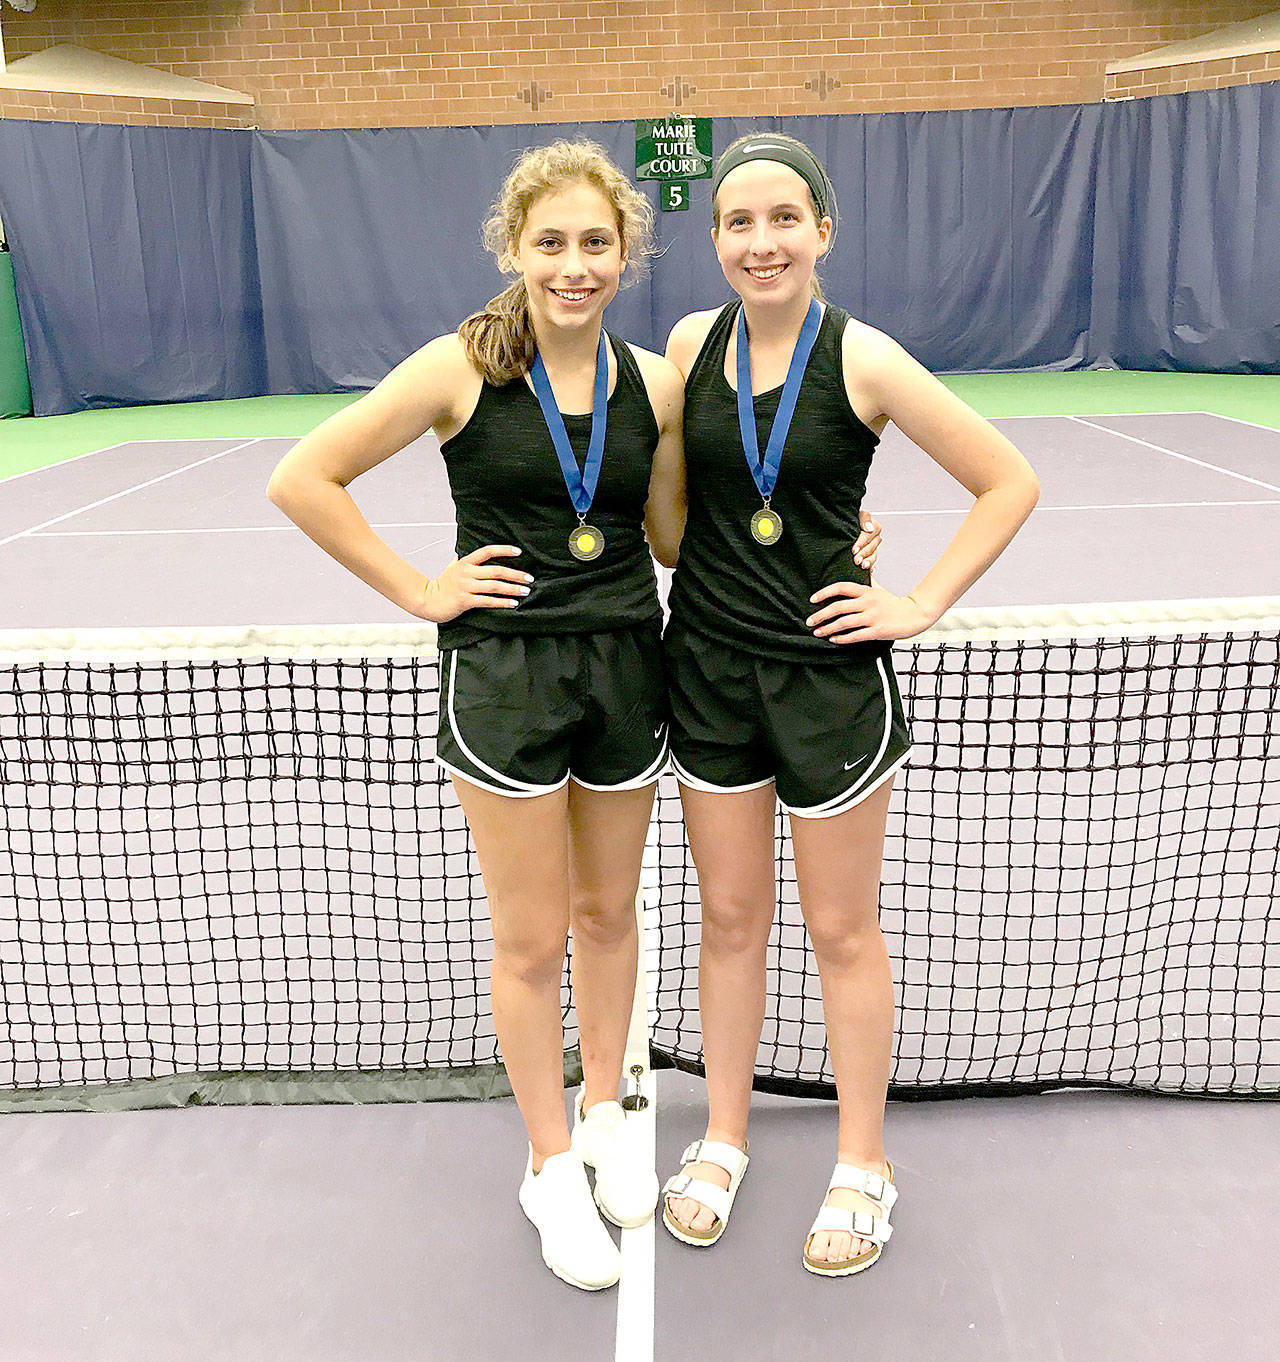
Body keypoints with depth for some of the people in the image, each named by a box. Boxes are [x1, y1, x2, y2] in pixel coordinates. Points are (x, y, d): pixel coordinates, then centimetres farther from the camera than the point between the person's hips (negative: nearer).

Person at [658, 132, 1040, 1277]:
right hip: (710, 666, 4)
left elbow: (1011, 482, -4)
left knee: (842, 931, 9)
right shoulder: (692, 344, 1)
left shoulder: (862, 358, -10)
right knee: (731, 917, 14)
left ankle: (863, 1164, 30)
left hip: (829, 670, -3)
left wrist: (922, 604, -8)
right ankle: (724, 1139, 34)